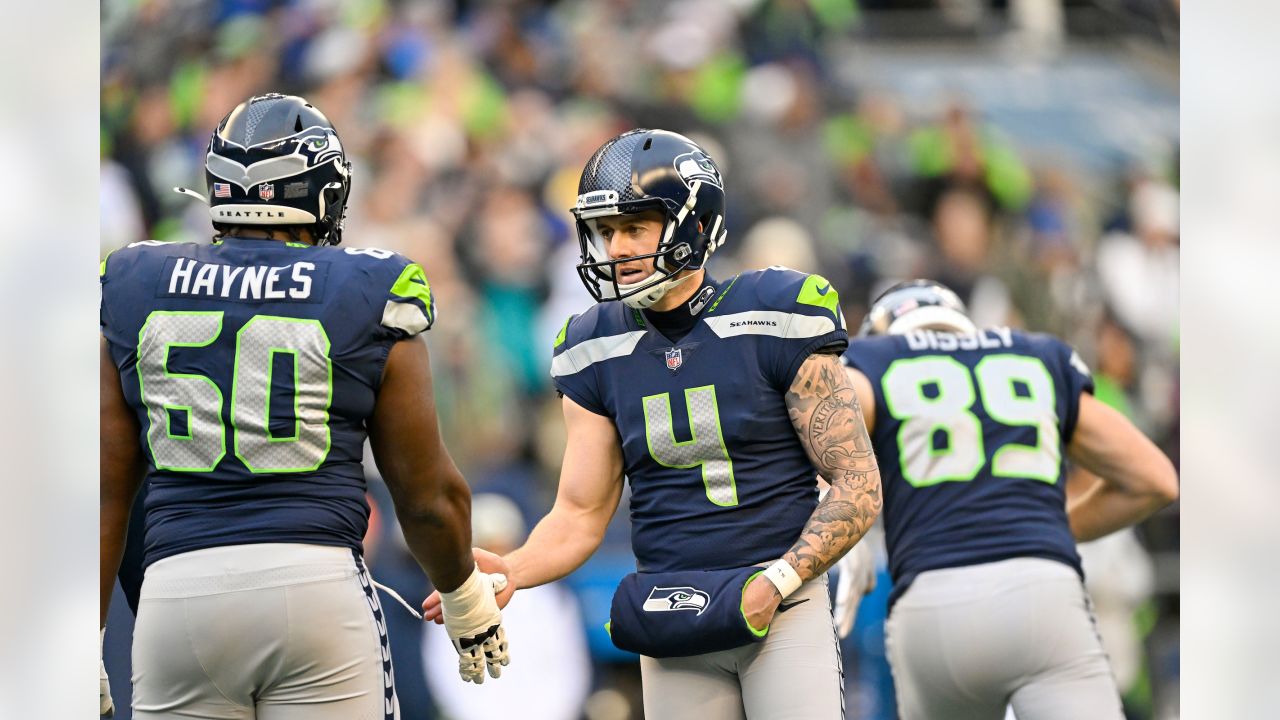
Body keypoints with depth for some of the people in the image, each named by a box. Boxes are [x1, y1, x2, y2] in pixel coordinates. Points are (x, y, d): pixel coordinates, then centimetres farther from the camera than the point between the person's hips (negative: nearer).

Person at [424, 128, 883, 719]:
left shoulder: (774, 322, -8)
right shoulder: (599, 352, 5)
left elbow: (858, 487, -6)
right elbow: (580, 515, 8)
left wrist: (776, 582, -16)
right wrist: (512, 571, -12)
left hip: (783, 606, -4)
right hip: (671, 621, 4)